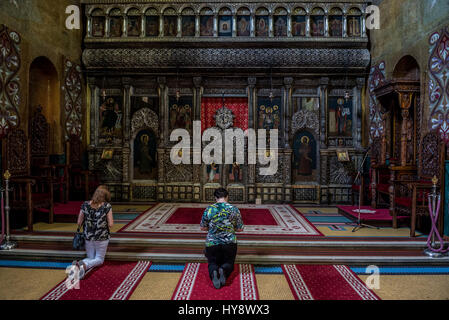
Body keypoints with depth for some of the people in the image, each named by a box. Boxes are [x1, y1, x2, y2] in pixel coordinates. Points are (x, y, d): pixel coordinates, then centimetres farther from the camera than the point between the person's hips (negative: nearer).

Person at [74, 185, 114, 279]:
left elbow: (79, 222, -1)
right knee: (99, 259, 15)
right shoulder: (107, 206, -14)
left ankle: (77, 264, -12)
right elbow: (111, 224, -13)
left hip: (88, 237, 3)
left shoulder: (85, 205, -5)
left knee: (90, 258, 22)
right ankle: (84, 265, -18)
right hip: (102, 237, -3)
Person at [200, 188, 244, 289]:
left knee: (212, 263, 20)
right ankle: (223, 270, -15)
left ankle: (213, 272, -17)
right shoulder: (234, 209, -7)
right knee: (229, 263, 21)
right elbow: (240, 229, 0)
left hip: (212, 243, 0)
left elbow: (203, 228, 4)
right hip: (230, 243, 0)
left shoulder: (208, 210, -6)